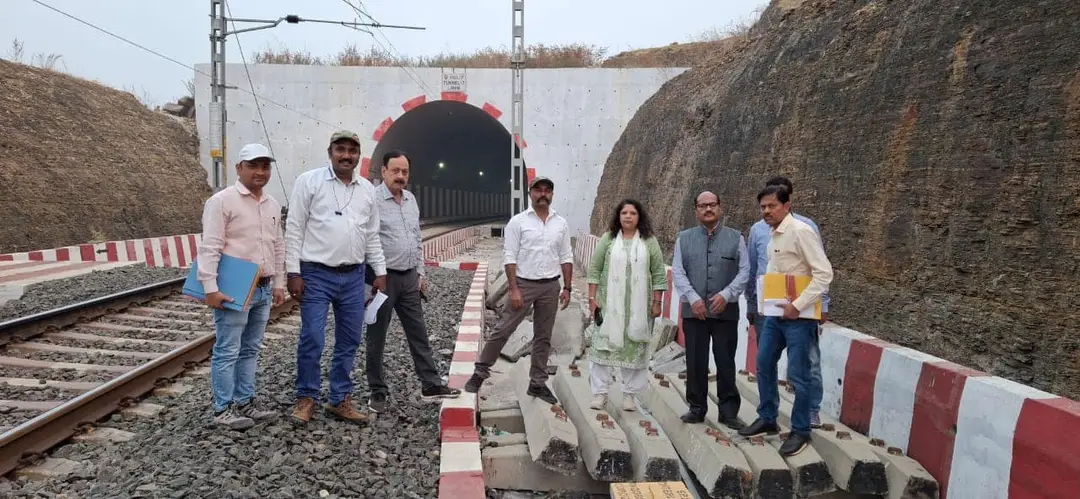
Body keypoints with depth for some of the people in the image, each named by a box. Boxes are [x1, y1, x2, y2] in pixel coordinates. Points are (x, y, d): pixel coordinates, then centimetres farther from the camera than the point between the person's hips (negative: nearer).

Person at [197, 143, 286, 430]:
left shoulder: (273, 205, 13)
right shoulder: (222, 201, -9)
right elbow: (210, 247, -14)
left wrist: (279, 284, 14)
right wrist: (211, 288, -20)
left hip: (263, 290, 7)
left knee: (250, 350, 14)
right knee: (227, 351, 0)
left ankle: (245, 403, 23)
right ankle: (223, 409, 10)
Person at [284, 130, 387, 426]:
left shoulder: (367, 189, 10)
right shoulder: (309, 181, -3)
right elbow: (294, 229, -5)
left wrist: (380, 272, 10)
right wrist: (294, 272, -10)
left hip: (353, 277, 5)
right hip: (317, 275, -4)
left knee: (349, 343, 9)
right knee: (312, 340, -3)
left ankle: (340, 400, 22)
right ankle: (306, 398, 16)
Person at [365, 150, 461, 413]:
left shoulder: (411, 199, 12)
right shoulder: (373, 199, -11)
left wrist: (420, 273, 15)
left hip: (409, 277, 7)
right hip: (383, 278, -7)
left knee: (419, 334, 11)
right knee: (376, 337, 6)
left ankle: (431, 384, 20)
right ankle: (377, 392, 16)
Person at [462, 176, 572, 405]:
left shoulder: (561, 223, 6)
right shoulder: (518, 221, -5)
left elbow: (566, 257, 8)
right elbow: (509, 257, -9)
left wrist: (567, 288, 3)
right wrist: (514, 289, -15)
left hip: (550, 286, 4)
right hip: (524, 284, -3)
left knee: (543, 337, 10)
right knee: (502, 330, -3)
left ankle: (538, 383, 20)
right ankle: (480, 373, 10)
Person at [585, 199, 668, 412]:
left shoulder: (649, 242, 3)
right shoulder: (607, 239, 4)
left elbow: (659, 274, 3)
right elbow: (594, 270, 3)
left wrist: (657, 302, -2)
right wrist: (592, 298, -3)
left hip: (638, 307, 0)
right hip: (609, 304, 0)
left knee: (635, 348, 4)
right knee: (603, 345, 1)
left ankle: (629, 394, 15)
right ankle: (600, 392, 10)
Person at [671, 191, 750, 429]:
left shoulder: (736, 238, 5)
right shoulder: (684, 238, 8)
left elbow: (744, 272, 1)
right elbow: (678, 273, 2)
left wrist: (726, 295, -12)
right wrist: (693, 299, -10)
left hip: (726, 311, -1)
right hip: (693, 311, 1)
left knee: (725, 362, 4)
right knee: (695, 362, 7)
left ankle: (728, 411, 15)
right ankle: (697, 408, 20)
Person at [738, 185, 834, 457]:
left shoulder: (800, 232, -15)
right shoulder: (774, 235, 11)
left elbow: (824, 274, -20)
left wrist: (798, 305, -23)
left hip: (798, 315, -9)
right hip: (775, 312, 9)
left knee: (797, 375, 0)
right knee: (764, 365, 15)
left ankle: (800, 431, 15)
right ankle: (767, 419, 31)